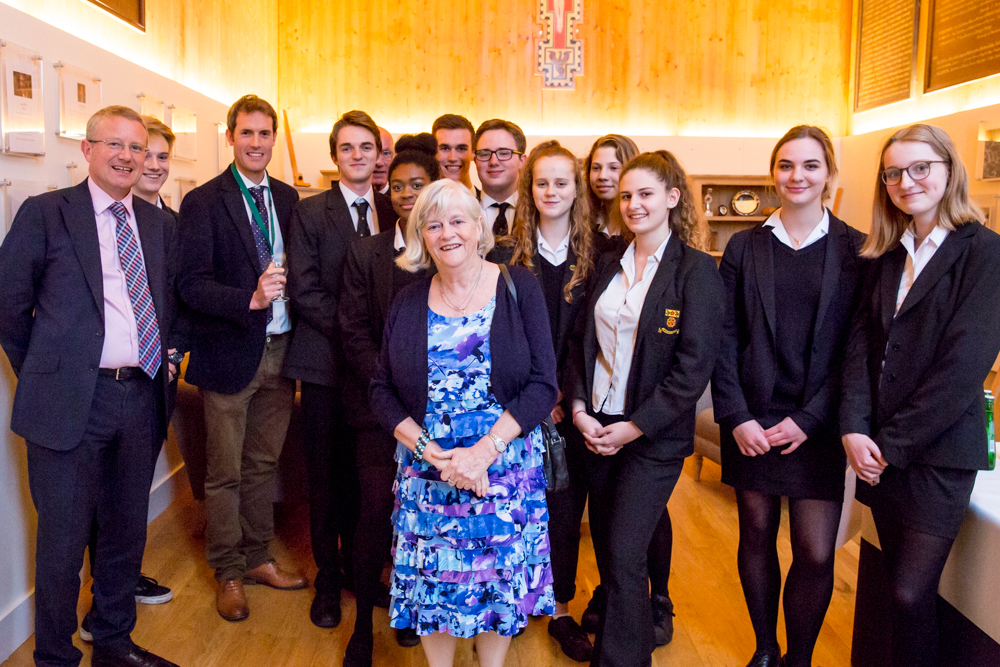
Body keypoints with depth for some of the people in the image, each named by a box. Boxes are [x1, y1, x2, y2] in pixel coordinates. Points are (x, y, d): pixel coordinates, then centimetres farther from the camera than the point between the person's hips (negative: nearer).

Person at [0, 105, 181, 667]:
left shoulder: (159, 223, 11)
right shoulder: (46, 213, -2)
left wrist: (169, 354, 7)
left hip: (143, 397, 5)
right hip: (71, 402, -4)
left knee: (126, 532, 17)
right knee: (64, 538, 6)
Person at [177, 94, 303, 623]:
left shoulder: (288, 198, 9)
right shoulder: (203, 202, -7)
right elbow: (191, 285, -13)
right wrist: (251, 298, -28)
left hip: (279, 350, 5)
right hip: (230, 355, -4)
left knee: (264, 463, 17)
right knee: (225, 473, 8)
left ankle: (258, 559, 33)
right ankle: (228, 573, 25)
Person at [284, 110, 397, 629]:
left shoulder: (393, 213, 10)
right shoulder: (309, 212, 1)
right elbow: (304, 290, -6)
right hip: (325, 362, -2)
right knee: (327, 474, 6)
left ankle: (360, 568, 28)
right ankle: (328, 579, 22)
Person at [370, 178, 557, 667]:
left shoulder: (518, 287, -4)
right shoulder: (407, 304, 3)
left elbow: (543, 384, -9)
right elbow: (382, 391, 3)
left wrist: (484, 451, -18)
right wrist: (429, 450, -13)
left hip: (505, 468, -1)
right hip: (426, 471, 2)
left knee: (499, 578, 11)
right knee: (432, 581, 10)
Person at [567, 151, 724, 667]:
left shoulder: (697, 270, -10)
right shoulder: (608, 265, 8)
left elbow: (693, 368, -14)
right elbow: (583, 341, 10)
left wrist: (634, 427, -14)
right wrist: (579, 407, -4)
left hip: (654, 436, -5)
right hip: (595, 427, 5)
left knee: (624, 557, -3)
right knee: (606, 544, 15)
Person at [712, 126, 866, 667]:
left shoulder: (857, 250, 1)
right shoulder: (744, 247, 5)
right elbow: (724, 337, 2)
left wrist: (810, 418, -9)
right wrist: (736, 416, -7)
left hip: (818, 425, -1)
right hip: (751, 422, 1)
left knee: (816, 553, -1)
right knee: (756, 535, 10)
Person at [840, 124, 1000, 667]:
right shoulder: (886, 255, 10)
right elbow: (861, 342, 3)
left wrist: (893, 443, -14)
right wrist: (854, 428, -10)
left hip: (938, 452, -5)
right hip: (879, 450, 5)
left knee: (911, 593, -3)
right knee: (901, 585, 15)